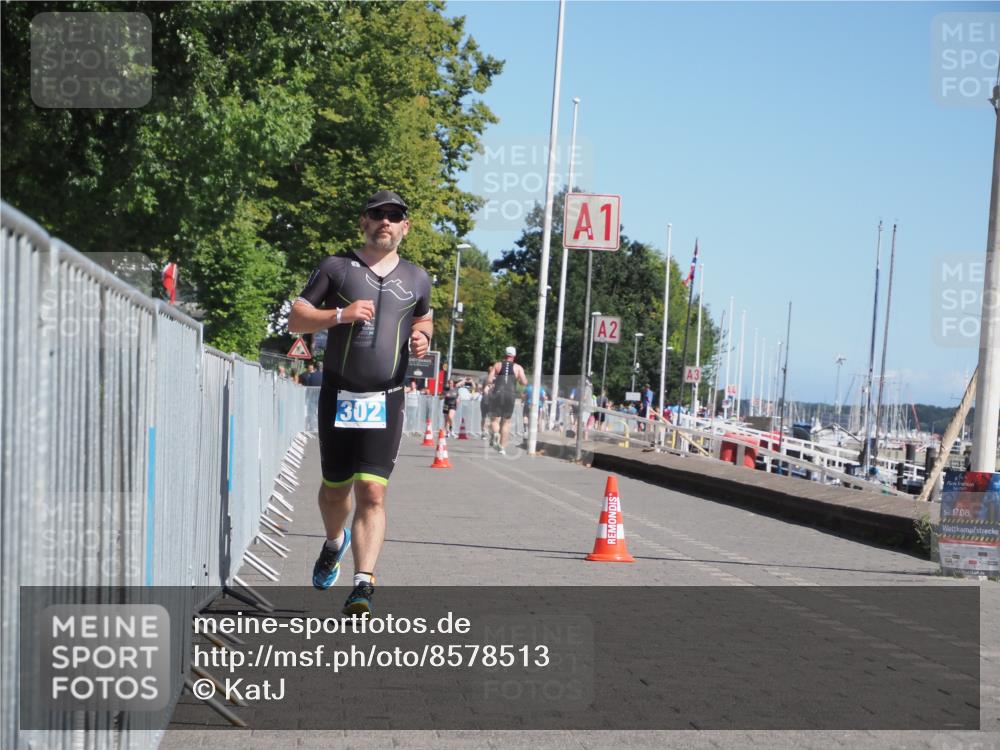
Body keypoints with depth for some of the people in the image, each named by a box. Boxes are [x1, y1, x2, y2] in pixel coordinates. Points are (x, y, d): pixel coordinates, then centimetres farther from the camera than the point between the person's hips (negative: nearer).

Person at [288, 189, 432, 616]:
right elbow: (296, 319, 2)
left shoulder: (416, 279, 12)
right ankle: (334, 543, 44)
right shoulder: (337, 267, 4)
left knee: (372, 492, -12)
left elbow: (422, 318, 30)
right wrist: (340, 315, -15)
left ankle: (364, 584, -16)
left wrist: (421, 338, 6)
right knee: (335, 488, 12)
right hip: (338, 397, 0)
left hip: (385, 401, 0)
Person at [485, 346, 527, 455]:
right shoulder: (518, 367, 8)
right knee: (506, 421, 10)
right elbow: (524, 382, 0)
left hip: (497, 394, 0)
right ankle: (502, 447, 8)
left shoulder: (497, 365, 8)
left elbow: (488, 381, 1)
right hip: (510, 395, 0)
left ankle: (496, 434, -27)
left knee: (495, 419, 6)